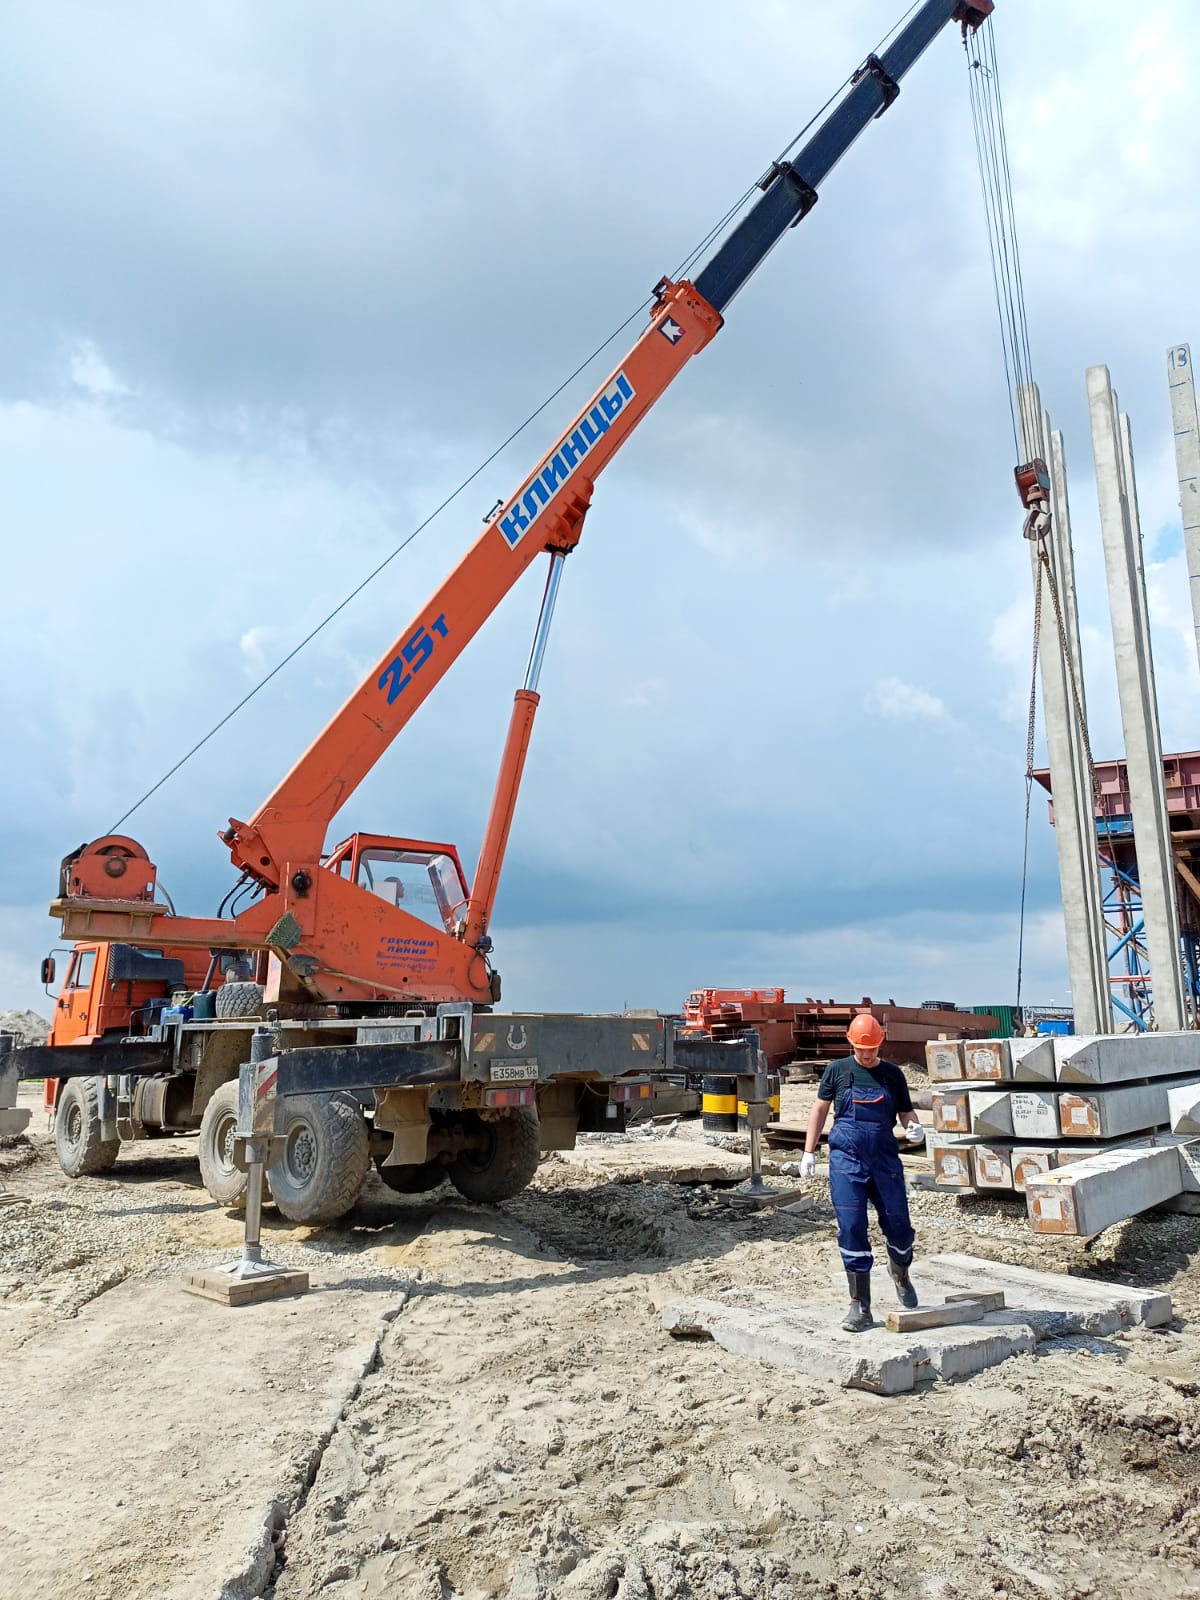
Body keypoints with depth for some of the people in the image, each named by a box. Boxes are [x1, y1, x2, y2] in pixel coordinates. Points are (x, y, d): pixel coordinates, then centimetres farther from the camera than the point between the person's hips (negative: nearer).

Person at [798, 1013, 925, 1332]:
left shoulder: (892, 1074, 3)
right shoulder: (837, 1070, 0)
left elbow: (906, 1112, 11)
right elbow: (820, 1109, 6)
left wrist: (914, 1128, -13)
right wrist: (809, 1152, 4)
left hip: (885, 1159, 1)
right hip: (846, 1161, -1)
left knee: (898, 1225, 7)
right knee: (852, 1230, -4)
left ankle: (901, 1276, 40)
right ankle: (860, 1306, 6)